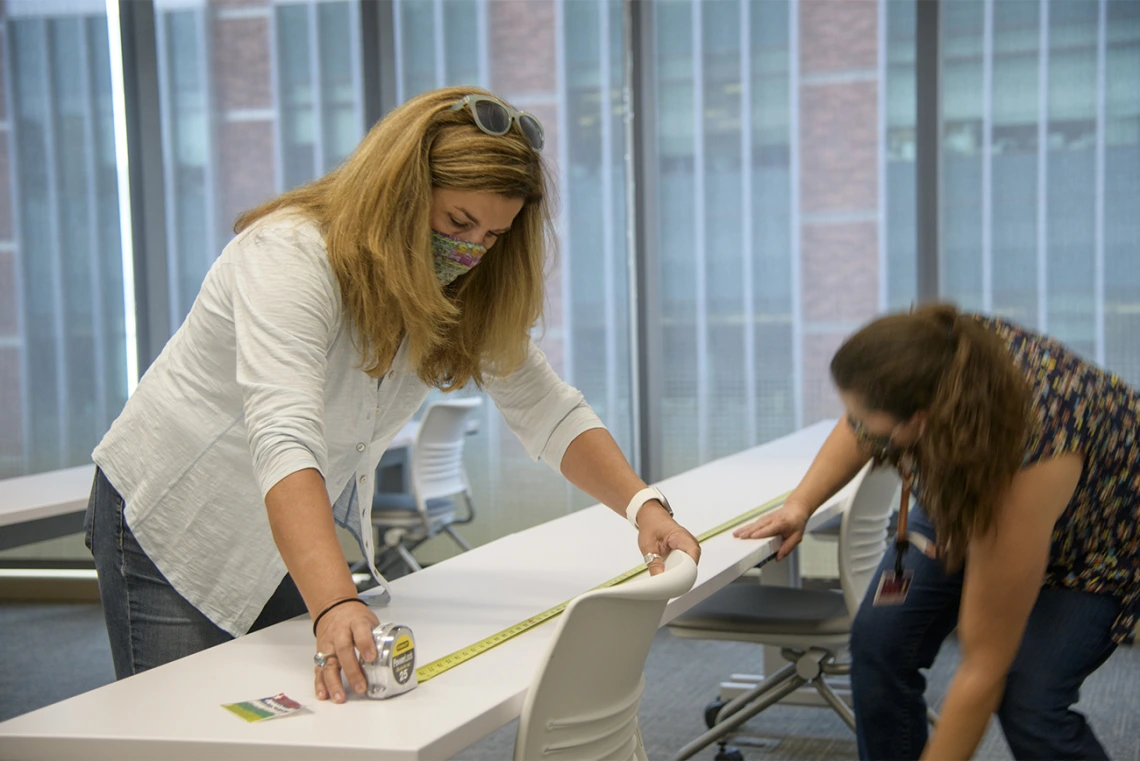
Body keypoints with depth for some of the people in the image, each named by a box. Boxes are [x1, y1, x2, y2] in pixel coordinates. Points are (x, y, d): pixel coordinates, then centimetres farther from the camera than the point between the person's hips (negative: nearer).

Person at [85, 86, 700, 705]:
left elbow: (547, 410, -5)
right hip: (171, 519, -6)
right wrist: (334, 608, -58)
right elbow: (283, 438, -45)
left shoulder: (467, 296, -8)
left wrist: (642, 505, -23)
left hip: (293, 535, 6)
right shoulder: (291, 258, -31)